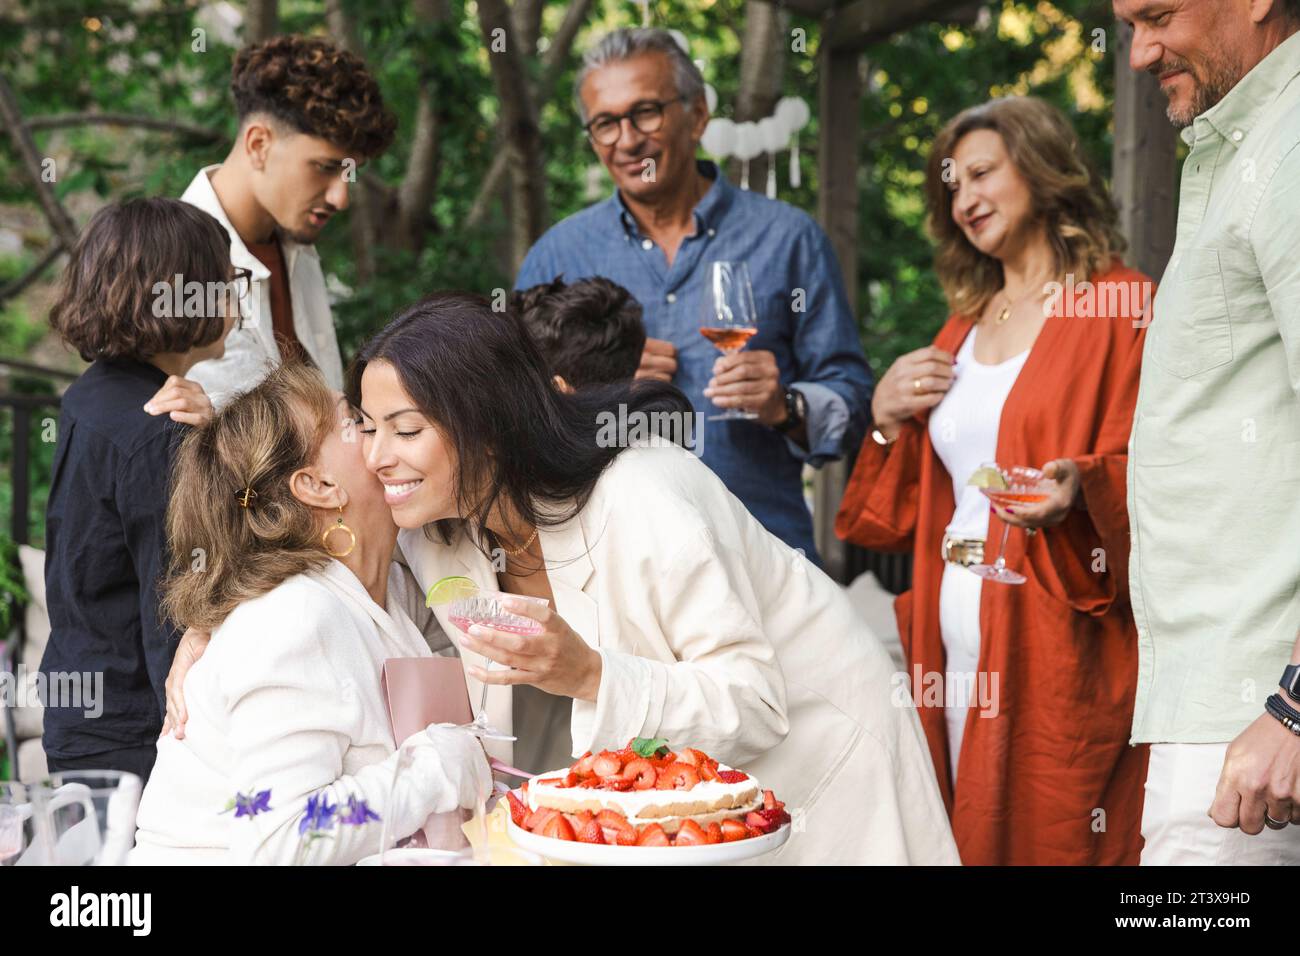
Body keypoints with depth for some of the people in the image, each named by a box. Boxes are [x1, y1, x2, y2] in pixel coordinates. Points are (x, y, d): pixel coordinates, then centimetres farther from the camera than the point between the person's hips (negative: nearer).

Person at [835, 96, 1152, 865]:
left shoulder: (1123, 310, -1)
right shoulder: (962, 331, 19)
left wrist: (1081, 489, -28)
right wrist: (887, 421, 4)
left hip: (1055, 654, -6)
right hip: (953, 648, 6)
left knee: (1051, 838, -3)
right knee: (967, 837, 7)